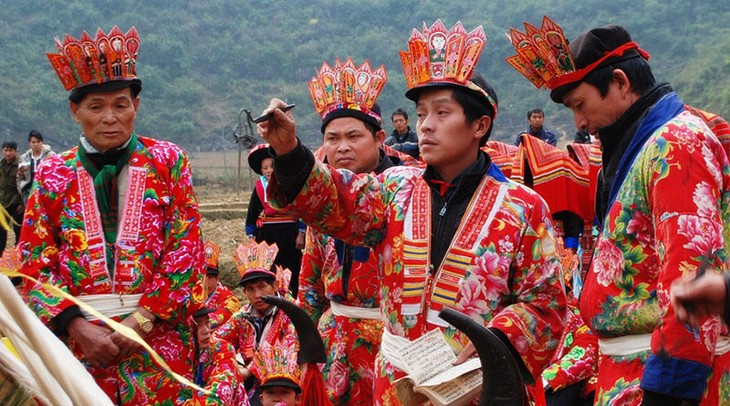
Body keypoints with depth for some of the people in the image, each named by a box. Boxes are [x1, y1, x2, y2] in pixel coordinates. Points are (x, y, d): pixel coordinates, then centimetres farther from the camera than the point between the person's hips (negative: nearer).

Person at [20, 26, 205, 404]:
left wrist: (143, 319, -12)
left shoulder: (168, 161, 4)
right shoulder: (52, 174, 7)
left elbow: (187, 248, -2)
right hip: (78, 338, 1)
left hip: (158, 335, -1)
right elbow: (34, 264, 3)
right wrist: (76, 326, -12)